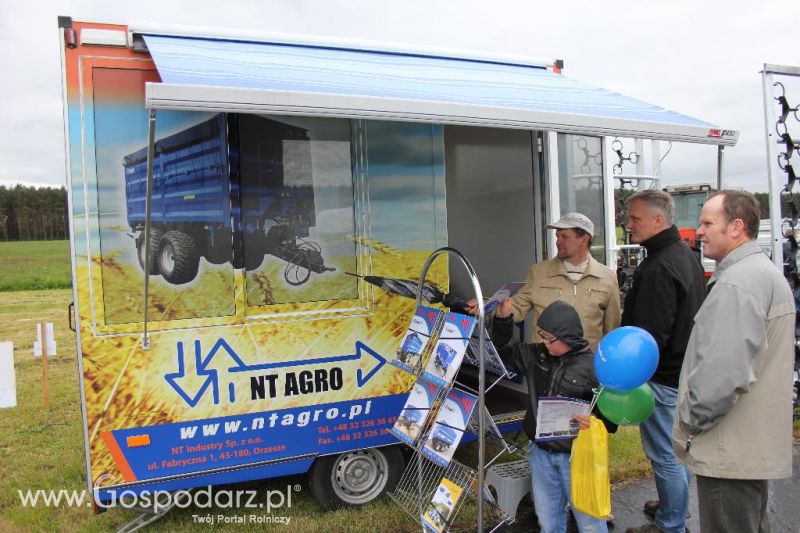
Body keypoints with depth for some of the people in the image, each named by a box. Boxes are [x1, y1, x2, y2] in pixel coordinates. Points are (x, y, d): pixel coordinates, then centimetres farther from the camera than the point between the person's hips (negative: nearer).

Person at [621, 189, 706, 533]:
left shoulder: (659, 268, -23)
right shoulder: (685, 255, 10)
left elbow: (650, 335, -27)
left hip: (662, 376, -11)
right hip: (684, 368, 11)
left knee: (664, 455, 3)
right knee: (676, 449, 23)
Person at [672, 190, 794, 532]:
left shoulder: (737, 283, -21)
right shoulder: (766, 272, 15)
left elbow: (723, 371, -30)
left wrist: (690, 420, -16)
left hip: (731, 453, -11)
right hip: (758, 445, 11)